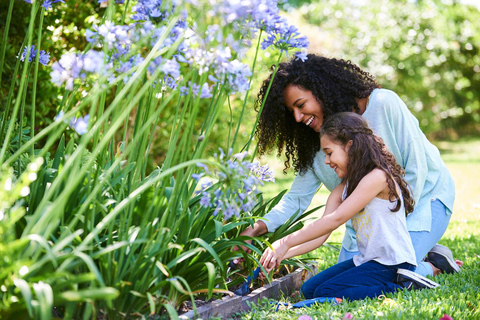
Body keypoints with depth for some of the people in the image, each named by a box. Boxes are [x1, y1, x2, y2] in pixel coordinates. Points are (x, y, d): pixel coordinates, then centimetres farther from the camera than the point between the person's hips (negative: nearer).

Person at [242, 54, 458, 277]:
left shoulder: (384, 104, -23)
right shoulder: (317, 141, -7)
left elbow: (416, 169, -19)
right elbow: (297, 198, -8)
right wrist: (259, 226, -25)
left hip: (422, 197, -6)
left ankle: (434, 265, 6)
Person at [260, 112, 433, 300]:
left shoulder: (377, 177, -17)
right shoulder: (343, 189, 10)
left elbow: (336, 219, -22)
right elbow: (320, 235, 1)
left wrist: (285, 243, -20)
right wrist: (282, 254, -13)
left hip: (393, 264, -10)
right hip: (366, 260, 10)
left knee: (326, 293, -18)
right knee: (309, 290, 7)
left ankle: (401, 287, -9)